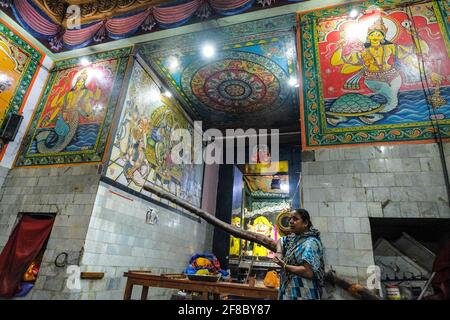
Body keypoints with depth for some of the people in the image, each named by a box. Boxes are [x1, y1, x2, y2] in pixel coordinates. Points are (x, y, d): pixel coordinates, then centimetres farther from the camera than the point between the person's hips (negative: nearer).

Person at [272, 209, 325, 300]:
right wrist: (279, 253, 5)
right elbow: (280, 241, 27)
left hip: (302, 295, -8)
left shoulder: (311, 242, -19)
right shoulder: (294, 238, 7)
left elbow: (308, 272, -28)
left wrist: (284, 266, -17)